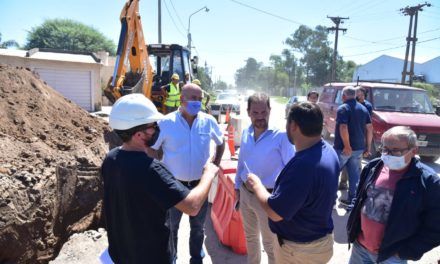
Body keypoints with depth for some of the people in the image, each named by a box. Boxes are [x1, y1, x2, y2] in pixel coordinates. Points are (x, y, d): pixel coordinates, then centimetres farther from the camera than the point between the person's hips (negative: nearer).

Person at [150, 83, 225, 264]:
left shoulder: (209, 122, -5)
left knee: (198, 226, 20)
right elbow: (151, 150, -3)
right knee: (171, 226, 18)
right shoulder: (166, 123, -12)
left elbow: (221, 143, 12)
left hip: (200, 184, 2)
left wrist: (215, 166, 4)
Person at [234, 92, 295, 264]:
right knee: (250, 236, 26)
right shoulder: (246, 133, -1)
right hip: (245, 193, 6)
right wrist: (237, 188, 14)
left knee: (270, 243, 13)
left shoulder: (281, 136, -20)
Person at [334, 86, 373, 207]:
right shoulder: (363, 108, 9)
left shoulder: (343, 108, -12)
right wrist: (368, 146, 12)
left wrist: (347, 146, -22)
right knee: (355, 174, 13)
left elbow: (343, 128, -24)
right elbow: (369, 128, 8)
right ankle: (353, 199, 20)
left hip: (343, 148, -6)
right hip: (359, 147, 6)